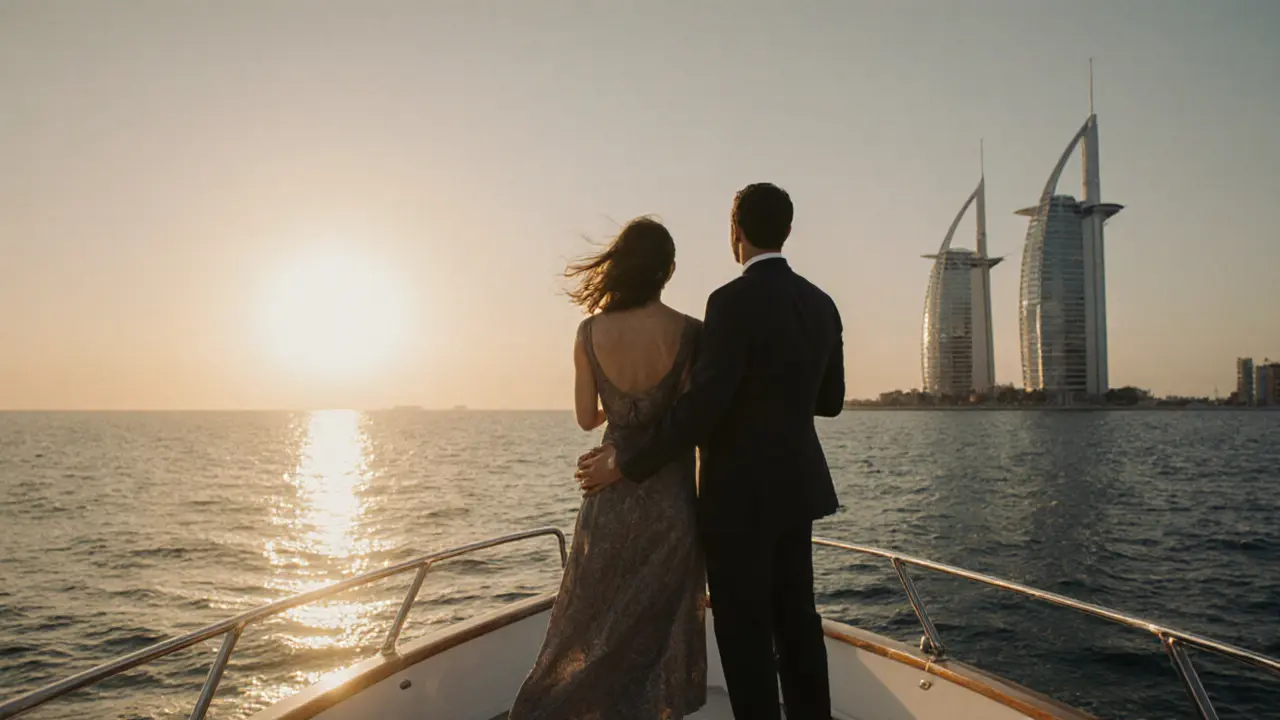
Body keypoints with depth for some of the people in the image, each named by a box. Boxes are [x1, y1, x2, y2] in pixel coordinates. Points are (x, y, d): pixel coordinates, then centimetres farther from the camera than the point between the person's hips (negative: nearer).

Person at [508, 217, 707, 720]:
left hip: (611, 491, 2)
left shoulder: (590, 332, -6)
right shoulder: (689, 332, -13)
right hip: (670, 491, -2)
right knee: (660, 621, 13)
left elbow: (587, 418, 2)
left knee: (593, 616, 19)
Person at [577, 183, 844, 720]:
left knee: (745, 630, 4)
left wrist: (627, 463, -16)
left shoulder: (733, 302, -18)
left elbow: (702, 406, -24)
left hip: (740, 493, -8)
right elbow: (830, 401, 12)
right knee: (795, 617, 18)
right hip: (796, 487, 8)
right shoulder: (820, 303, 5)